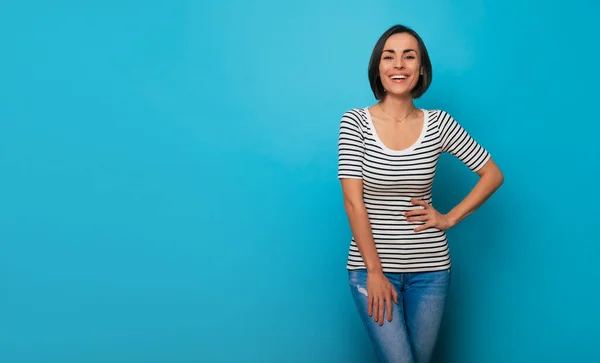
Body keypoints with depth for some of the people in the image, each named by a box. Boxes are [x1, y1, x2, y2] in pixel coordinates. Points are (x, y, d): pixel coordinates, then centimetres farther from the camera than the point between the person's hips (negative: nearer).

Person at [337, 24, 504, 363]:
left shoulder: (438, 123, -1)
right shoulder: (355, 121, -6)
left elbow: (493, 175, 6)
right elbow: (353, 201, -11)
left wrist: (450, 218, -2)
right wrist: (374, 270, -13)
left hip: (430, 268, 2)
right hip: (371, 264, -2)